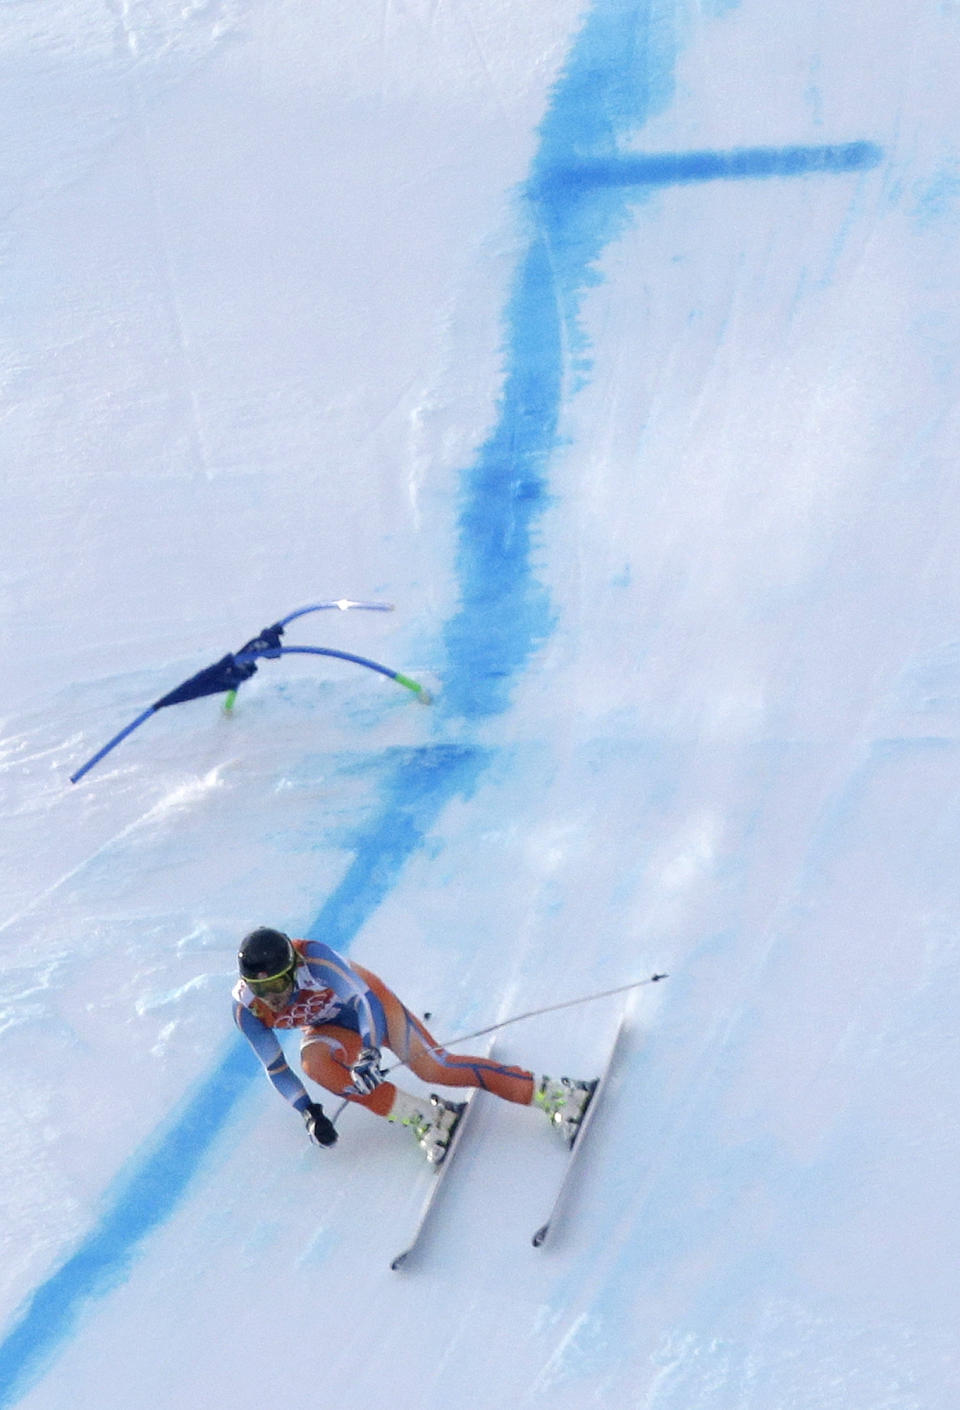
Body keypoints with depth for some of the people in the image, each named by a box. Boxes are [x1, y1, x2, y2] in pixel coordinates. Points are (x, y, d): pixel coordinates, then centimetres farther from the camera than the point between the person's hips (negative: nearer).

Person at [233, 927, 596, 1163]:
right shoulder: (246, 1007, -21)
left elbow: (365, 999, -34)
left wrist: (369, 1055, -46)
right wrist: (308, 1112, -15)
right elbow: (274, 1067, -11)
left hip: (370, 1005, -3)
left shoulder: (314, 957, -35)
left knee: (433, 1067, -22)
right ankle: (423, 1118, -24)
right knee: (313, 1061, -32)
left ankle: (559, 1094, -19)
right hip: (329, 1030, 4)